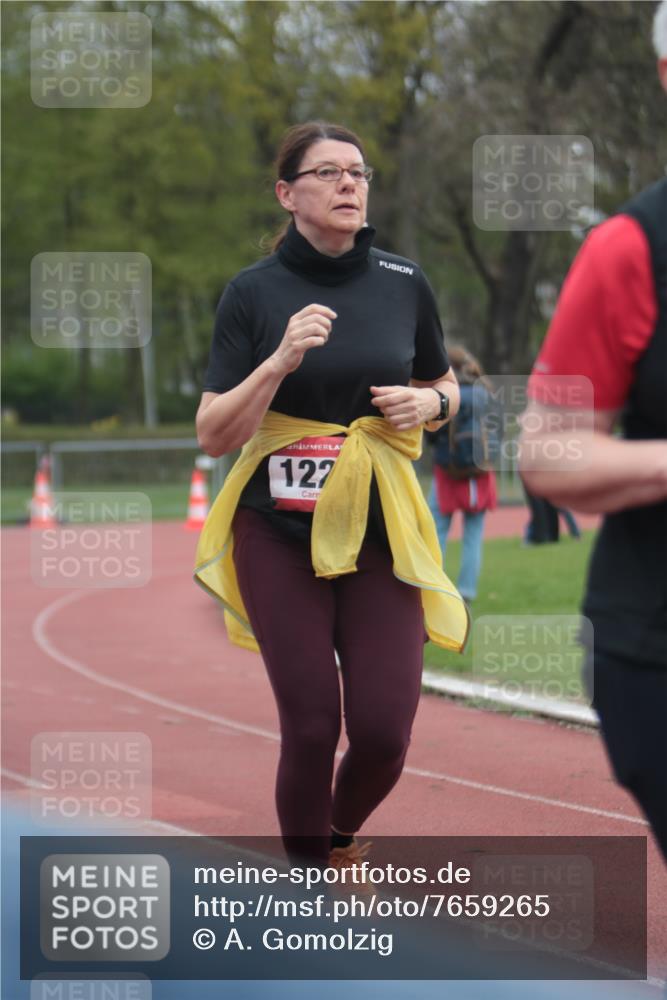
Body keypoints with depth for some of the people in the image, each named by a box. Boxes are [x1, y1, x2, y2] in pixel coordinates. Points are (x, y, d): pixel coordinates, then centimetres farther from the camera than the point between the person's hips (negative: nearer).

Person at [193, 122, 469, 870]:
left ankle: (340, 835, 29)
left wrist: (429, 402, -4)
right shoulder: (253, 293, -3)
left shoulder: (404, 283, 4)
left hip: (383, 534, 2)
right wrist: (281, 360, -20)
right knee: (311, 729, -5)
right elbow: (213, 435, -6)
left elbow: (444, 387, 19)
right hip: (280, 535, -2)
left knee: (383, 730, -5)